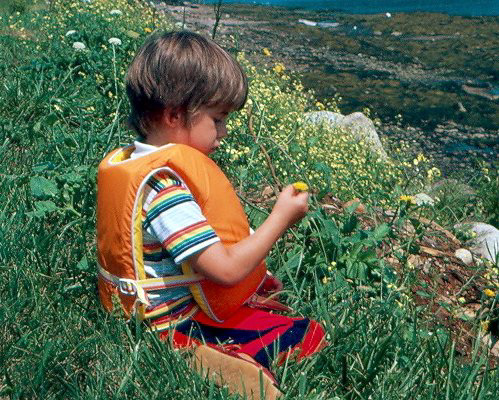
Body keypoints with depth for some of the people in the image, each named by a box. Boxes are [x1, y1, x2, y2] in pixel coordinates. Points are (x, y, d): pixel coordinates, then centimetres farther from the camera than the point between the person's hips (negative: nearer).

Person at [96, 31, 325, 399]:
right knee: (310, 336, -10)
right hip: (175, 326, -10)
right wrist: (281, 219, -19)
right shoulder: (164, 187, -31)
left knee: (278, 294, 25)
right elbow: (227, 269, -31)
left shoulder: (124, 161, 1)